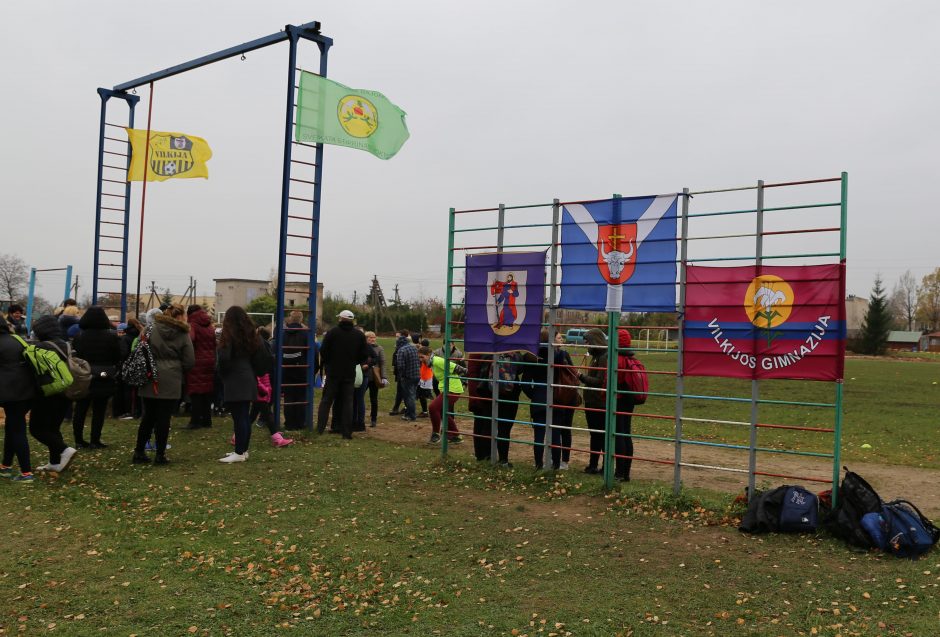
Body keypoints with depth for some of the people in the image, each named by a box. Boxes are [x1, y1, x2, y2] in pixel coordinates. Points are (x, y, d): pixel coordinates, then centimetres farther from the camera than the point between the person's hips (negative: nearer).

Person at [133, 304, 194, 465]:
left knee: (148, 416, 13)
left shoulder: (151, 329, 4)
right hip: (171, 382, -3)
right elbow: (189, 361, -2)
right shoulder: (183, 334, -1)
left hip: (150, 379, 3)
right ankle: (160, 455, 6)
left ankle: (139, 452, 17)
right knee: (164, 418, 2)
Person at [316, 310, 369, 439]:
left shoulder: (332, 332, -7)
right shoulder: (360, 335, 0)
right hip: (350, 373, 2)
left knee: (326, 400, 8)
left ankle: (320, 428, 4)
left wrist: (324, 364, 9)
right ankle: (347, 432, 4)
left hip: (333, 372, -1)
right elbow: (365, 355, 2)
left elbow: (323, 351, -7)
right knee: (347, 402, 7)